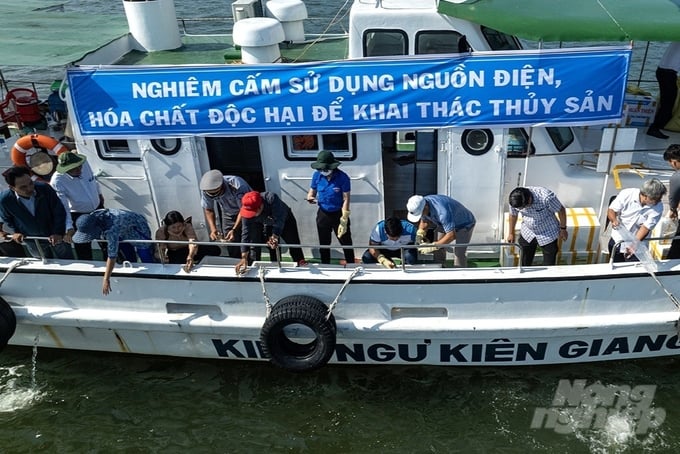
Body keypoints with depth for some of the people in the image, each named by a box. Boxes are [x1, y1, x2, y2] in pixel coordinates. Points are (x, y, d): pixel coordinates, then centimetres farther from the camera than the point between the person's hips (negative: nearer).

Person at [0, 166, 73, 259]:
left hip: (57, 237, -1)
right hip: (33, 243, 1)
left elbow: (59, 211, -15)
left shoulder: (45, 188, -26)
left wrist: (59, 233, -21)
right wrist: (15, 232, -3)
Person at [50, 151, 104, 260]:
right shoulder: (57, 181, -32)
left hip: (98, 209, 5)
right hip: (78, 216, -5)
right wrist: (69, 228, -42)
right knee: (83, 251, 5)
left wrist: (99, 193, 18)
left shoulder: (84, 163, -19)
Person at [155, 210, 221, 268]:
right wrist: (162, 257, -49)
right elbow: (159, 250, -23)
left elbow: (193, 242, -39)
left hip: (190, 252, 1)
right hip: (173, 254, -1)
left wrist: (190, 257, -60)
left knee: (215, 250, -21)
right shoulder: (161, 232, -20)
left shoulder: (187, 227, -23)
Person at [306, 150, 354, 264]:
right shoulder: (317, 175, -6)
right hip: (323, 214, 4)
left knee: (346, 243, 4)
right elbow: (312, 192, 6)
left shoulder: (342, 177, -19)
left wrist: (344, 221, -21)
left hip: (338, 214, -4)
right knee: (323, 244, 17)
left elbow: (346, 199, -17)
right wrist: (310, 197, -20)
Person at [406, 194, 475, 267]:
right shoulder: (423, 204, -17)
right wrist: (419, 235, -13)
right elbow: (424, 221, 3)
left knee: (459, 253, -20)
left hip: (465, 224, -8)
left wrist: (433, 246, -37)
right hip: (450, 222, 8)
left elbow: (451, 235, -40)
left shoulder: (442, 212, -42)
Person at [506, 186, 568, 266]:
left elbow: (561, 210, -16)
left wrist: (563, 229, -4)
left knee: (549, 266, 3)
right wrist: (511, 233, 12)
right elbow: (513, 215, 0)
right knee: (525, 264, 13)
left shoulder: (546, 197, -35)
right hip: (527, 234, 3)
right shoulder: (515, 200, -22)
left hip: (549, 235, -3)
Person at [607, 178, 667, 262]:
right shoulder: (627, 194, -18)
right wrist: (614, 220, -32)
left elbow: (646, 227, -21)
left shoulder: (658, 207, -17)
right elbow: (611, 210, -9)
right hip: (616, 241, 1)